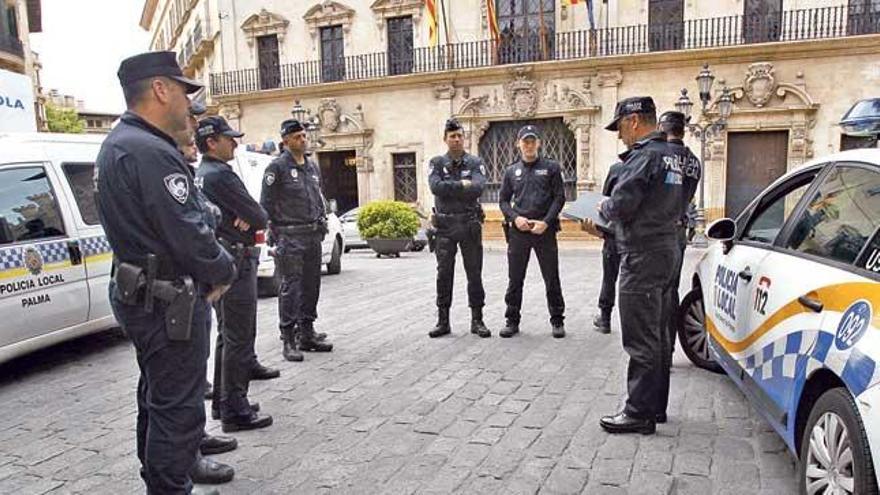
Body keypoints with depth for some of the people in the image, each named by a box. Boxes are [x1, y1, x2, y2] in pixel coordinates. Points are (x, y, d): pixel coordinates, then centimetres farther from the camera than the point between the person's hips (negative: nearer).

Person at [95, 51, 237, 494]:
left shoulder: (118, 144, 12)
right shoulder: (151, 152, -22)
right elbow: (188, 235, -25)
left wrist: (211, 269, 8)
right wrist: (225, 270, -6)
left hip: (142, 295, 11)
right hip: (168, 303, -11)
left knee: (158, 398, 23)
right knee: (178, 407, 0)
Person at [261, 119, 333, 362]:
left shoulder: (313, 167, 16)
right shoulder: (277, 167, -6)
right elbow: (266, 203, -7)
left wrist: (322, 224, 14)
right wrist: (278, 232, -8)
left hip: (314, 236, 7)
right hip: (291, 238, -7)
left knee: (311, 287, 11)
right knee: (290, 288, -6)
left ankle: (307, 334, 21)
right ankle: (288, 340, 0)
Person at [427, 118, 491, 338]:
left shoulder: (475, 163, 4)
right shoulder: (437, 163, 5)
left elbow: (478, 188, -14)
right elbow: (436, 187, -13)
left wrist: (450, 188, -9)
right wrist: (462, 185, -11)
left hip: (470, 225, 0)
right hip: (445, 226, 0)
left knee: (474, 274, 4)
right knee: (444, 274, 4)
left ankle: (477, 320, 13)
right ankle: (443, 321, 13)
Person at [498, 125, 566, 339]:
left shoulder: (551, 168, 4)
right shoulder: (511, 171, 11)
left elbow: (559, 198, 0)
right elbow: (503, 200, 11)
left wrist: (546, 222, -11)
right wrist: (515, 218, -7)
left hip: (545, 230, -2)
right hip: (518, 231, 2)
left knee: (552, 279, 4)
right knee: (515, 279, 6)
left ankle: (557, 321, 16)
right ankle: (512, 321, 16)